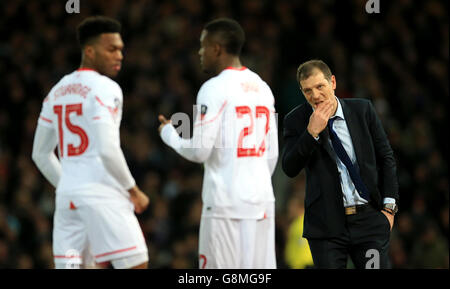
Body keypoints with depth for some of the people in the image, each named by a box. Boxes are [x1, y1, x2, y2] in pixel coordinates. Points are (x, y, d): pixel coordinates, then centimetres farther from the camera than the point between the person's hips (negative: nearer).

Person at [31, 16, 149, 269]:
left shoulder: (58, 91, 16)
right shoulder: (105, 89, -9)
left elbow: (41, 154, 20)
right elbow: (108, 150, -19)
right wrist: (133, 191, -8)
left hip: (68, 196, 8)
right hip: (103, 194, -8)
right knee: (135, 266, -3)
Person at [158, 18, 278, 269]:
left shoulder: (215, 89, -9)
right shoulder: (262, 88, 14)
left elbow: (199, 152, -11)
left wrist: (169, 135, 7)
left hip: (226, 204, -7)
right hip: (262, 201, 7)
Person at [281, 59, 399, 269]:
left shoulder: (362, 110, 4)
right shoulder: (296, 120, 0)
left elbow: (386, 158, 10)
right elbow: (290, 169, -10)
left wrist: (389, 206, 3)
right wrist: (312, 132, -20)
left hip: (369, 220, 1)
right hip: (326, 225, -1)